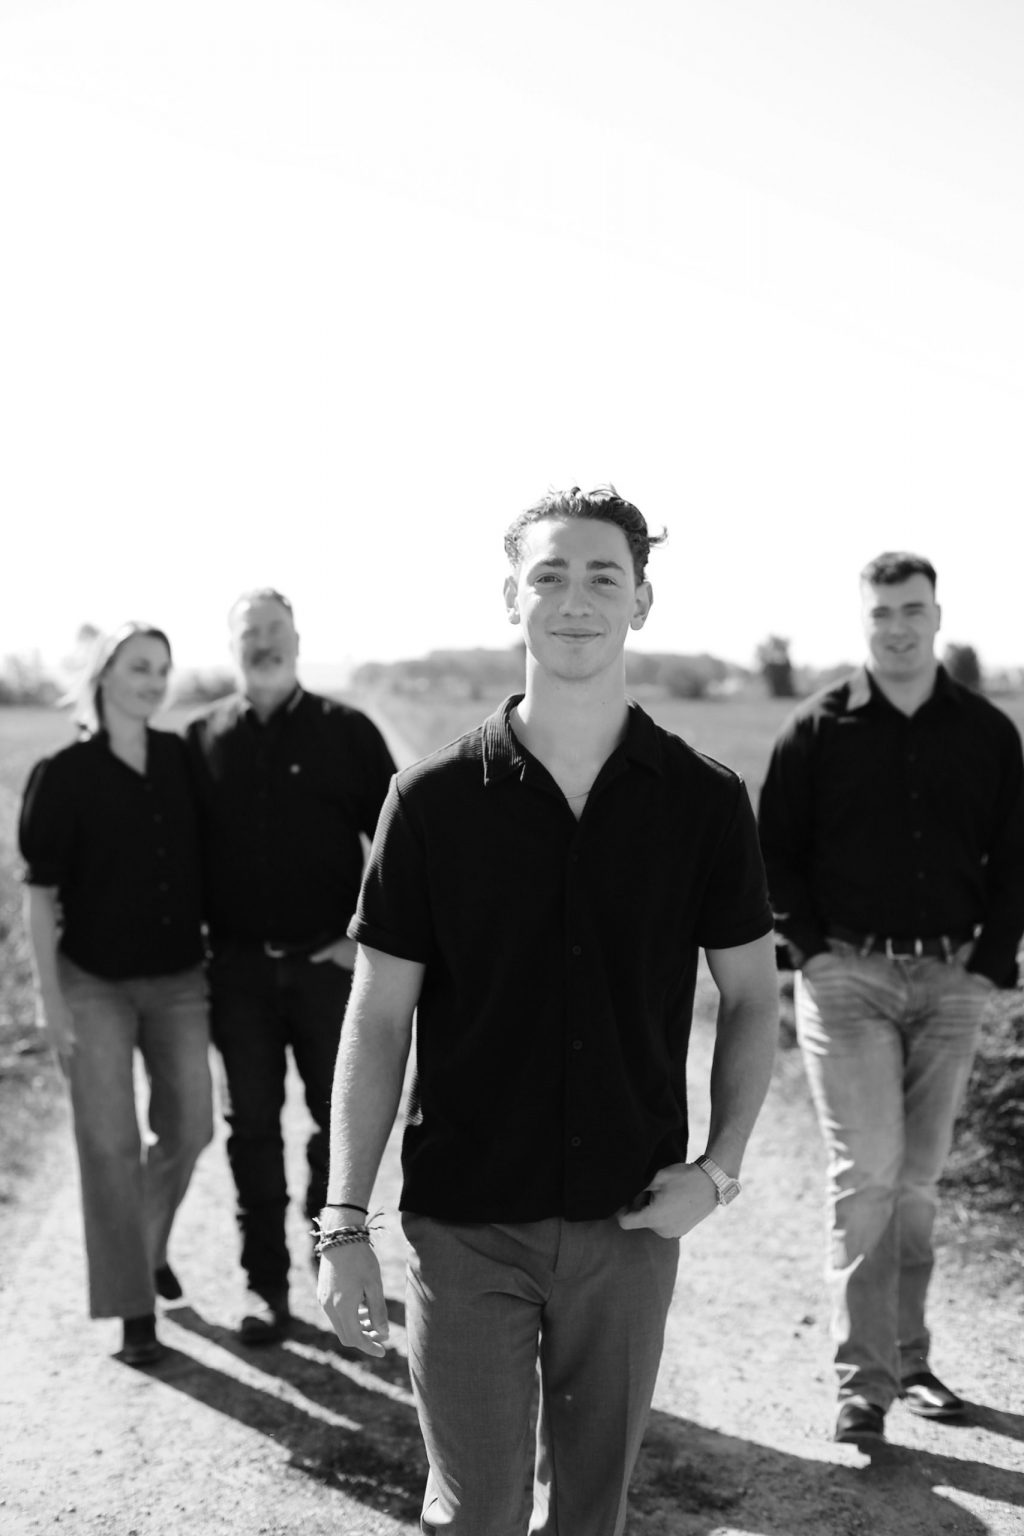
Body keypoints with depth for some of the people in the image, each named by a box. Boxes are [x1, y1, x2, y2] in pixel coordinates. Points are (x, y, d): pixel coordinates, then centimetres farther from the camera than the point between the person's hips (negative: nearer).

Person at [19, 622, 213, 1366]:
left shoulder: (183, 760, 1)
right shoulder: (64, 775, -9)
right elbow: (40, 892, -7)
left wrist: (216, 951, 9)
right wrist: (49, 995, -10)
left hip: (178, 978, 4)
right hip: (95, 983, -3)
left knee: (189, 1127, 9)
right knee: (111, 1143, -1)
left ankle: (147, 1242, 37)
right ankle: (134, 1306, 11)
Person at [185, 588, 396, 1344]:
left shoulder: (346, 733, -2)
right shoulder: (203, 740, 3)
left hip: (327, 963, -1)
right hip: (240, 967, 1)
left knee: (340, 1118, 7)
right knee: (252, 1125, 7)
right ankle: (265, 1281, 17)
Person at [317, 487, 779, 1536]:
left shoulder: (704, 801, -2)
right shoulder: (433, 799, -5)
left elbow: (750, 996, 8)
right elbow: (378, 1019, -2)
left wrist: (720, 1165, -4)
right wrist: (345, 1225, -6)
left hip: (629, 1222, 2)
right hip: (465, 1223, -1)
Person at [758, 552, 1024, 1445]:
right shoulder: (819, 730, -1)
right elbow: (776, 851, 3)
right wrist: (811, 949, -5)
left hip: (951, 983, 3)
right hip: (847, 978, -2)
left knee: (919, 1180, 11)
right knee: (867, 1174, -8)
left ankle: (909, 1358, 23)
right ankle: (863, 1380, -1)